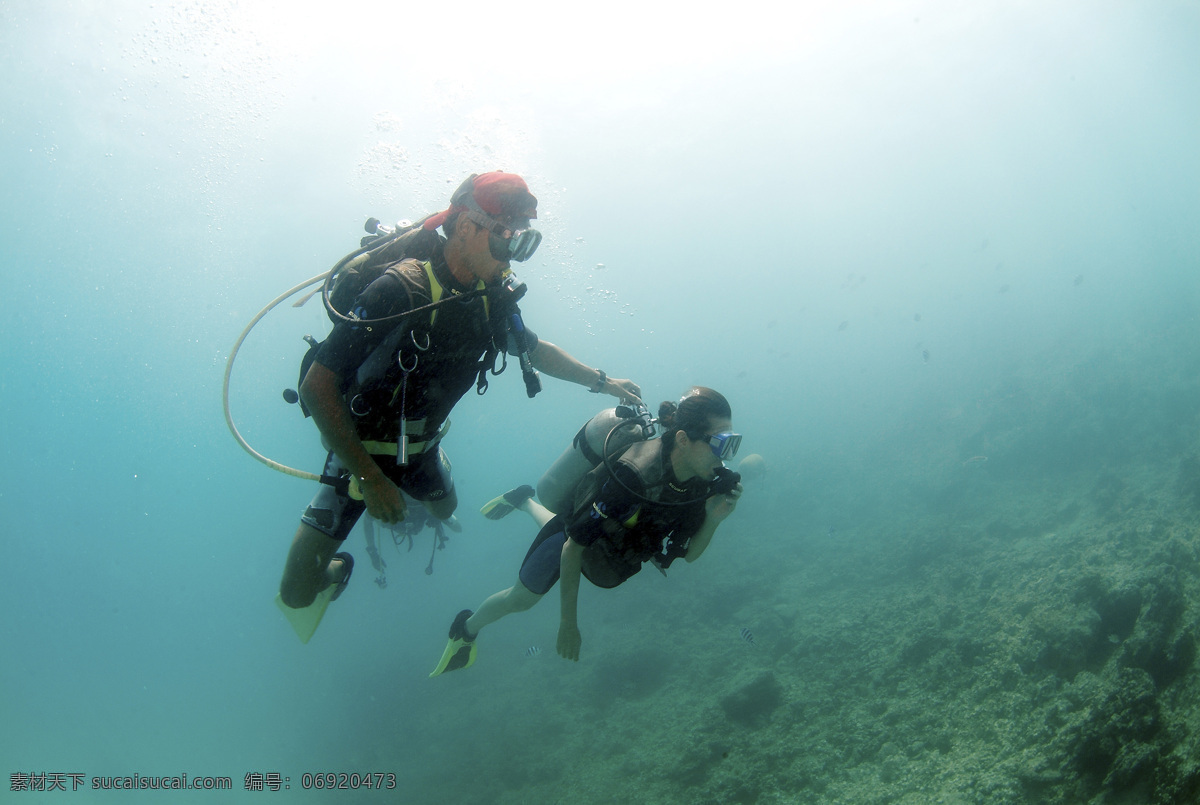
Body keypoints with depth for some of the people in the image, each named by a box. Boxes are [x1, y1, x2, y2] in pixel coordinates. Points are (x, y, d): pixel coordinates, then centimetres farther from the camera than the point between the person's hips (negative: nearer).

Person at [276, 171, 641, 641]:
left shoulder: (492, 297, -11)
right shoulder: (400, 292, -33)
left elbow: (536, 350, 12)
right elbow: (316, 386, -30)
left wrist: (601, 381, 13)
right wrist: (370, 479, -29)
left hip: (421, 444, 6)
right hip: (361, 444, -6)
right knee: (298, 593, -10)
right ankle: (335, 568, 23)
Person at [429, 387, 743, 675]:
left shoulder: (702, 479, -25)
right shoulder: (630, 479, -46)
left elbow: (690, 553, -14)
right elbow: (572, 549, -35)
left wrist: (713, 519, -34)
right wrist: (569, 622, -28)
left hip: (612, 531, 6)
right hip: (571, 536, -5)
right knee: (520, 599, 19)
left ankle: (526, 501, 69)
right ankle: (467, 628, 49)